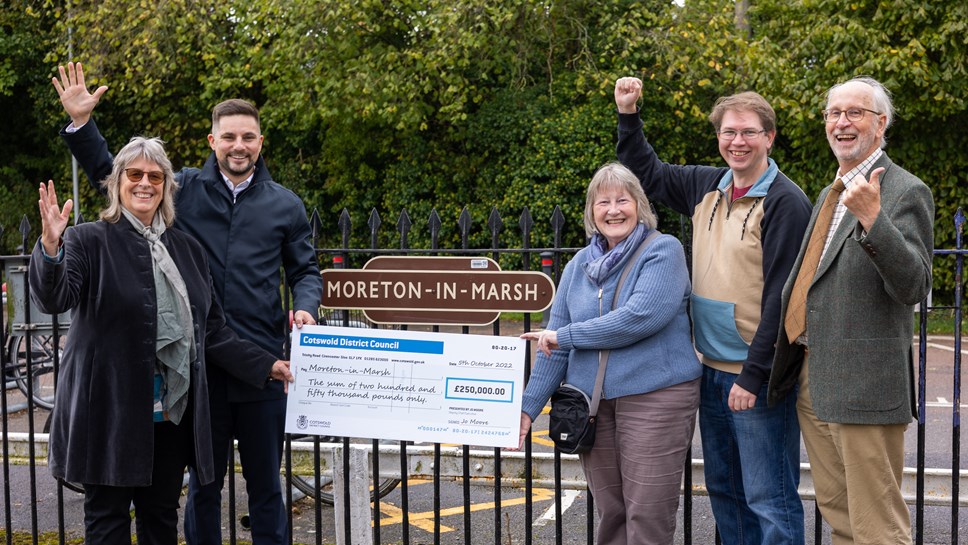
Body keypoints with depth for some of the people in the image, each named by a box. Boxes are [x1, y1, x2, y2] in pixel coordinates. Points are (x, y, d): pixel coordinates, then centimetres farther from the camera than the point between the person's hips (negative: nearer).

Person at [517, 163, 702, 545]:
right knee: (609, 513, 11)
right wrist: (529, 406, 5)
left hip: (655, 396, -5)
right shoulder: (580, 265, 11)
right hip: (591, 402, 5)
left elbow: (641, 316, -20)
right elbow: (553, 344, 11)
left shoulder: (663, 251, -5)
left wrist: (566, 336, -13)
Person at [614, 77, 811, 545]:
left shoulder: (785, 202, -13)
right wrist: (628, 115, 13)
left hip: (758, 375, -7)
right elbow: (646, 172, 25)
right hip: (711, 368, 8)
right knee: (723, 489, 18)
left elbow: (781, 298, -17)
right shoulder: (707, 186, 8)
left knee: (768, 499, -1)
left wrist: (753, 376, -18)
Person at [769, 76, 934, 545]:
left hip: (862, 384, -8)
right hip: (811, 379, 9)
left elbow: (914, 287, -19)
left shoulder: (905, 192, -9)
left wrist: (872, 219, -31)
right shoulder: (830, 194, 18)